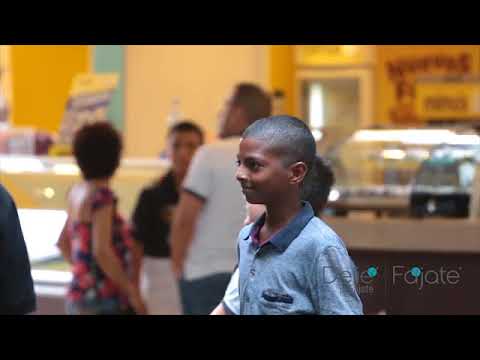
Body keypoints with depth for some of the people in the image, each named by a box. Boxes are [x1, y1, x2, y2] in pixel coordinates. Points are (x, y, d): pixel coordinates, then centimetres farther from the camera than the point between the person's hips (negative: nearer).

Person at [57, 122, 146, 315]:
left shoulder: (77, 192, 9)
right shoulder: (101, 195, -15)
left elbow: (63, 243, 20)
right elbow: (102, 251, -23)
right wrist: (132, 292, -16)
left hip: (79, 295, 9)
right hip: (103, 301, -9)